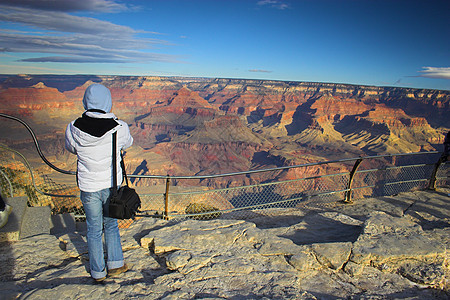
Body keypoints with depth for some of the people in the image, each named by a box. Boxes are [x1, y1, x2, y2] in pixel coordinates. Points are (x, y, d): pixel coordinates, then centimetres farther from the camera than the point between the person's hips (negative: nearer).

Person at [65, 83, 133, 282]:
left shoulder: (74, 129, -14)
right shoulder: (119, 128, -17)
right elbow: (128, 143, 5)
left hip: (88, 187, 0)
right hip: (112, 185, 0)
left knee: (94, 229, 18)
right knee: (111, 224, 23)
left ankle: (98, 272, 32)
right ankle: (115, 265, 30)